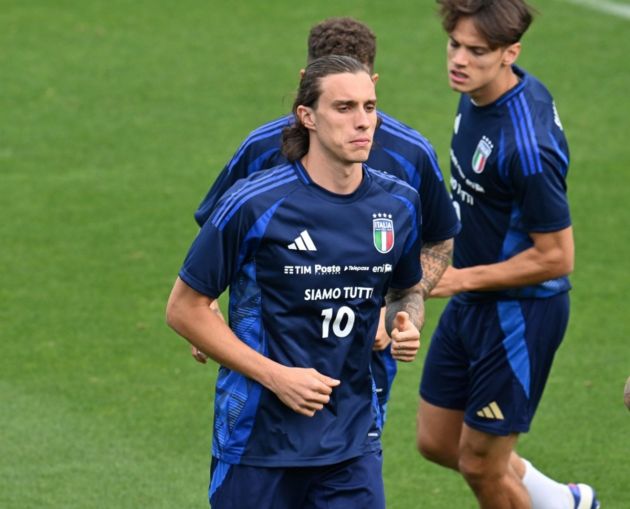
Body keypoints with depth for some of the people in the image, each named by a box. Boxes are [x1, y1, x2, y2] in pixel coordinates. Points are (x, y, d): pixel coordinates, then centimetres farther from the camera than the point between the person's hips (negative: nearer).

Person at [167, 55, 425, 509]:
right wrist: (276, 376, -14)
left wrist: (407, 322, -4)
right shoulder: (253, 204, -14)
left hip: (352, 441, 4)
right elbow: (184, 309, -8)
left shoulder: (398, 204, 1)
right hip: (257, 435, -3)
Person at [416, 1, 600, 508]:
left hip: (519, 312, -9)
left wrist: (462, 279, -21)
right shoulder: (479, 93, -3)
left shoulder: (525, 143, -31)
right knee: (437, 443, 18)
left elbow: (556, 257, -24)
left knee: (480, 462, 4)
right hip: (472, 303, 9)